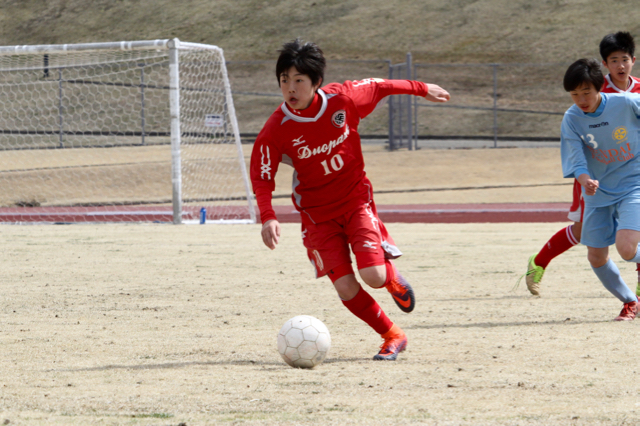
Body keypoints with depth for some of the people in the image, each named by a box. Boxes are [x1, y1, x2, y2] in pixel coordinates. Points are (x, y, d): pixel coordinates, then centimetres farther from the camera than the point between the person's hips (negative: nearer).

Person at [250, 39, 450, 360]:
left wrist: (421, 89, 18)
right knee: (345, 287, -9)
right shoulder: (276, 130, -19)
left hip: (356, 199, 0)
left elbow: (378, 87, 4)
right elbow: (261, 177, -14)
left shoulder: (342, 99, -15)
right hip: (317, 213, 0)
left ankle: (392, 277, 23)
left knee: (373, 276, -17)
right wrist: (267, 218, -31)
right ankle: (392, 337, 14)